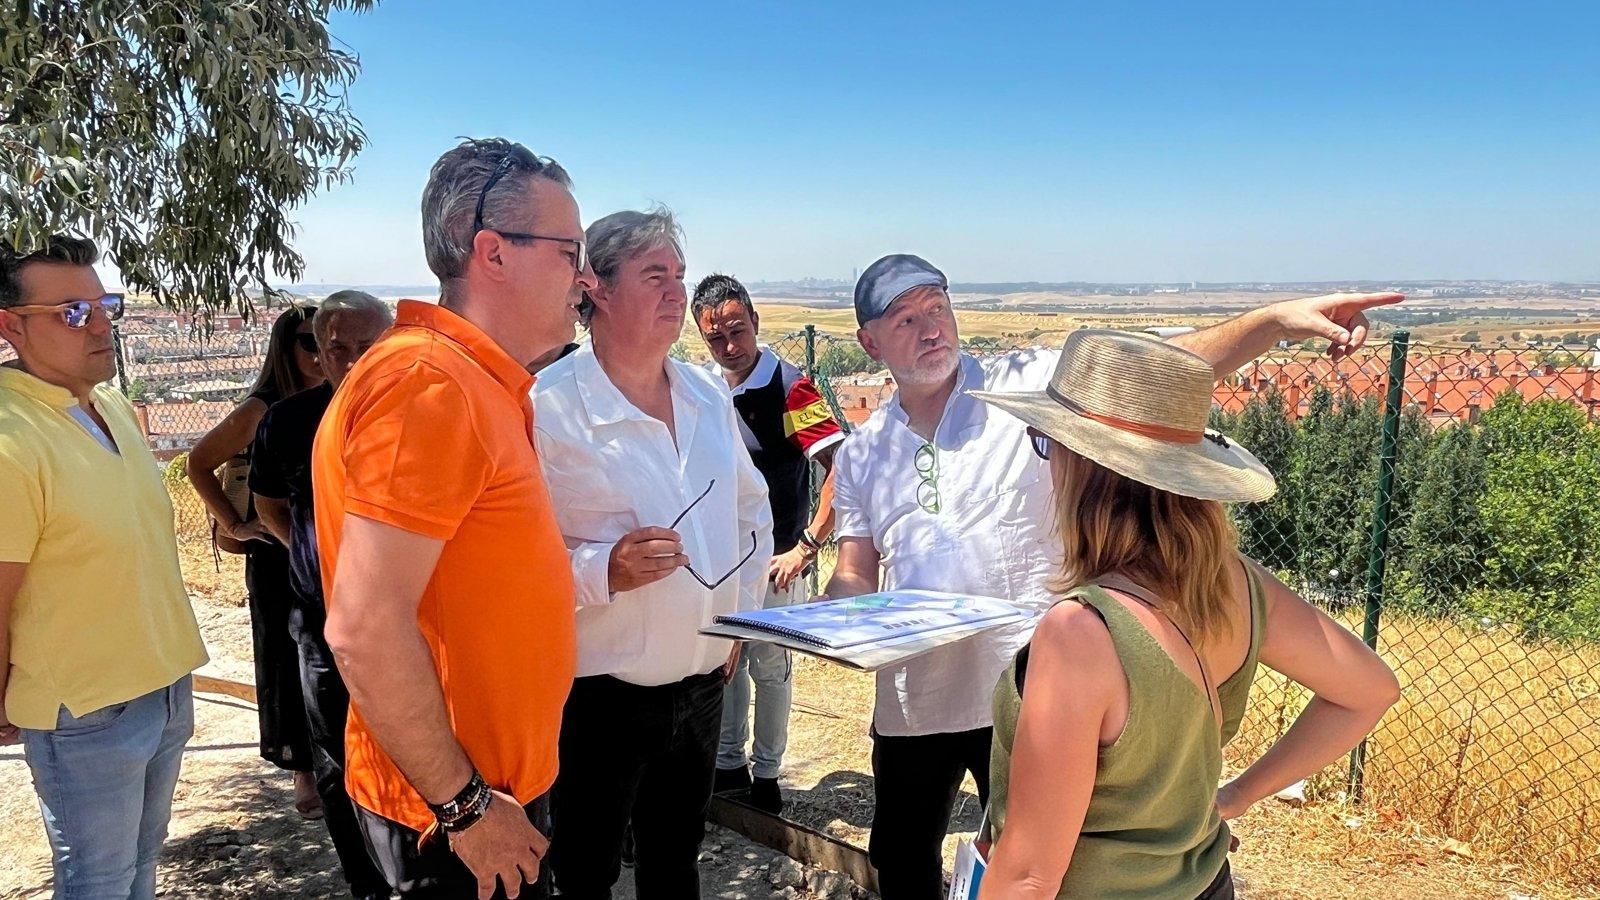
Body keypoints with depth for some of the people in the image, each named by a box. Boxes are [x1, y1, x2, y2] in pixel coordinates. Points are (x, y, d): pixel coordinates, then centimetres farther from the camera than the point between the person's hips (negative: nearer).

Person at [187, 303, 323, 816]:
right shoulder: (261, 411, -9)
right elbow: (199, 464, -1)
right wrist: (233, 525, -5)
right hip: (279, 557, -3)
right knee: (287, 662, 7)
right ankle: (304, 771, 21)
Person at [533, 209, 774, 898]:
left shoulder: (708, 396, 5)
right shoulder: (548, 407, -17)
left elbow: (752, 509, 17)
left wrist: (742, 611, 10)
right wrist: (605, 570, -30)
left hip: (702, 681, 6)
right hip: (599, 693, -6)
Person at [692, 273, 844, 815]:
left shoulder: (789, 388, -16)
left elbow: (842, 470, -24)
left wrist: (805, 547, -25)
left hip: (773, 559, -5)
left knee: (769, 665, 7)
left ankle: (766, 773, 24)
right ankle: (728, 764, 31)